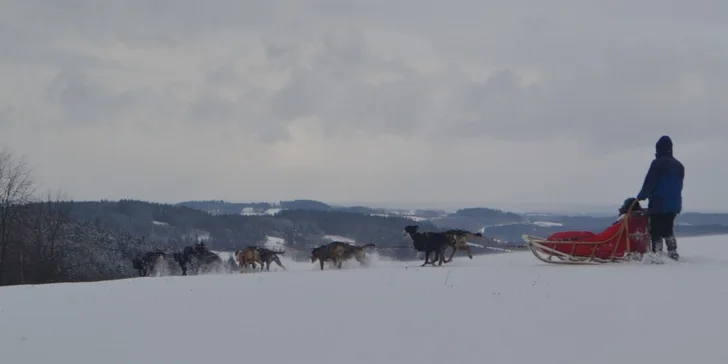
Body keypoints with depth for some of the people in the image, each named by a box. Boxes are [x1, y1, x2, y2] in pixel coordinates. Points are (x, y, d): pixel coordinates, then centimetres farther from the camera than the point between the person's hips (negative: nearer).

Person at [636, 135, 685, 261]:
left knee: (656, 231, -4)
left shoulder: (658, 163, -12)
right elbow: (678, 186, 15)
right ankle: (673, 253, 13)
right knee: (668, 230, 17)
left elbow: (649, 182, -12)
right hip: (674, 204, 7)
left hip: (659, 203, -7)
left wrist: (641, 196, 0)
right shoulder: (679, 165, 11)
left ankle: (657, 254, -10)